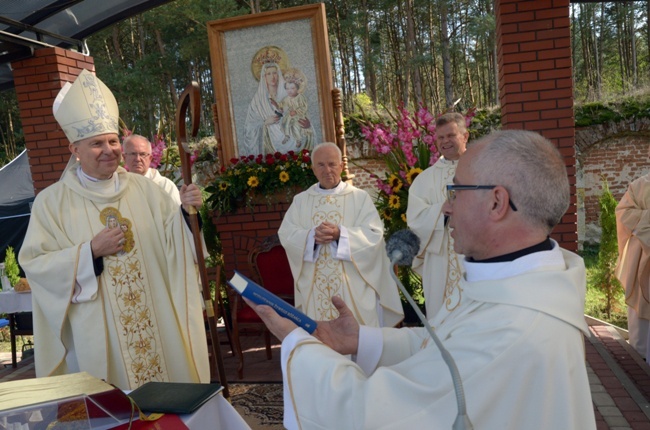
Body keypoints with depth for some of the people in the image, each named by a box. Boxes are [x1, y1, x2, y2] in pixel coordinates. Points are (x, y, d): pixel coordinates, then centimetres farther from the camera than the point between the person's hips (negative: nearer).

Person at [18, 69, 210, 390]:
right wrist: (91, 251, -16)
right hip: (97, 334, -2)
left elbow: (169, 240, 3)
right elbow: (33, 263, -4)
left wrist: (185, 213, -17)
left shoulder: (143, 188, 3)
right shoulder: (52, 201, -3)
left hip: (156, 322, 2)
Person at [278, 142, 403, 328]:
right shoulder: (300, 200, 9)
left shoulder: (360, 197, 3)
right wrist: (312, 236, -18)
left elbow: (374, 233, -6)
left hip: (353, 284, -2)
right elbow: (286, 234, 1)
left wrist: (341, 234, -21)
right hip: (315, 286, 2)